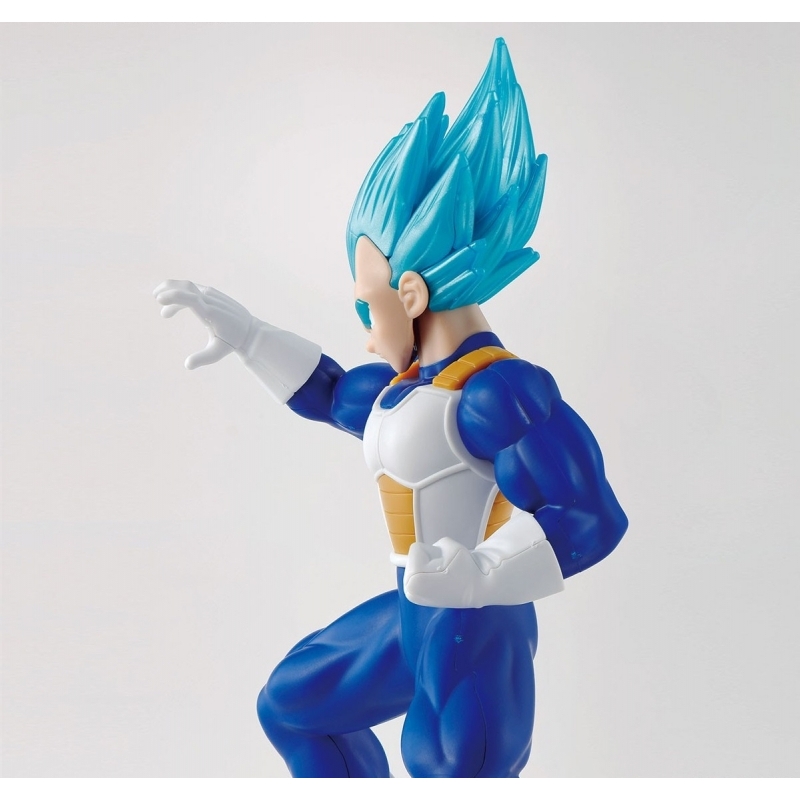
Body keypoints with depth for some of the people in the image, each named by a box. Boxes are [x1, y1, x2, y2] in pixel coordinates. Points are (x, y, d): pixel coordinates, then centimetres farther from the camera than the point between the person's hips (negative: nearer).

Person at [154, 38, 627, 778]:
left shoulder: (497, 391, -22)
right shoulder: (410, 388, 8)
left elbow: (588, 519, -25)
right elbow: (330, 395, 27)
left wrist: (478, 577, -37)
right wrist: (245, 333, 24)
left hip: (474, 632, -10)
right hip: (417, 618, 10)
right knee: (293, 704, 24)